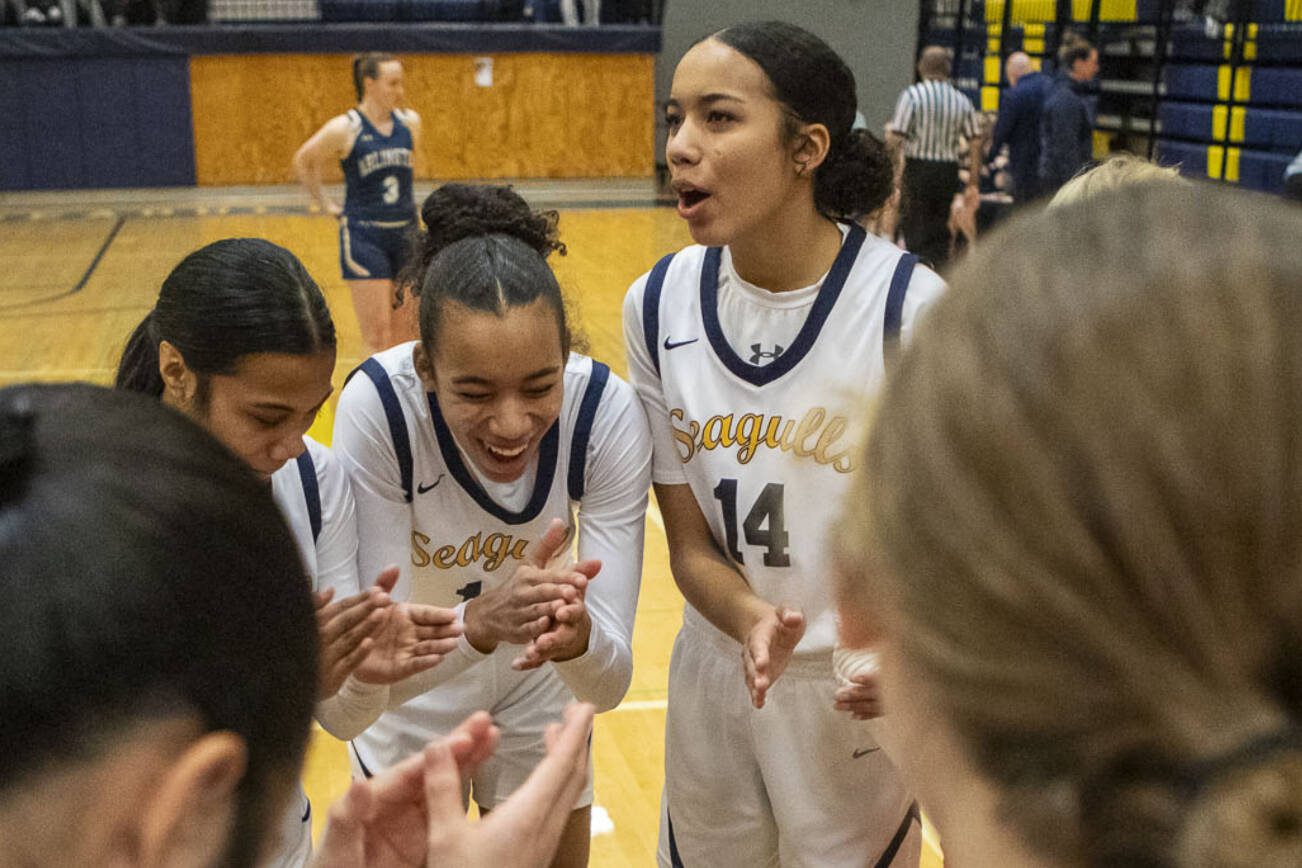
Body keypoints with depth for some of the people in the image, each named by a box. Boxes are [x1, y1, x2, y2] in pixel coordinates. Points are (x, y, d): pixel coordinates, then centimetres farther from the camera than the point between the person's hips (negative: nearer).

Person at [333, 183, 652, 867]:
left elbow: (609, 685, -28)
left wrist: (577, 636, -50)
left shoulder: (607, 412, -29)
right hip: (412, 714, -1)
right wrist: (481, 621, -50)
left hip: (539, 708, 2)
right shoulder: (378, 405, -33)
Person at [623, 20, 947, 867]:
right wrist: (750, 621, -24)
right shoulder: (659, 305, -8)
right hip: (715, 671, 4)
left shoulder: (908, 305, -20)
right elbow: (689, 541, -4)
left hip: (859, 689, -3)